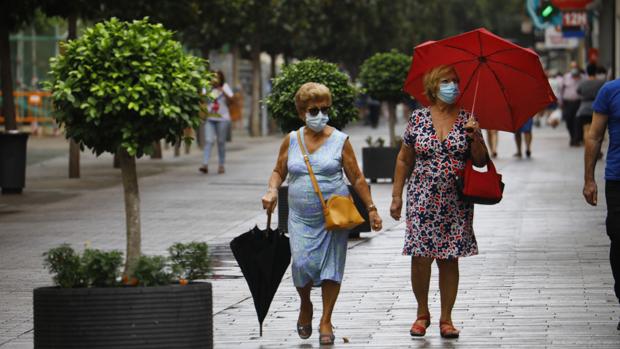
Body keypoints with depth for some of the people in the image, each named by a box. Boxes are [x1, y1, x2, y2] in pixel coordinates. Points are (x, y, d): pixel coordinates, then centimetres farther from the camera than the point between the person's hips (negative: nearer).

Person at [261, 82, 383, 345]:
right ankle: (305, 306, 19)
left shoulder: (340, 141, 1)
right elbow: (279, 171, 16)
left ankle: (326, 321, 11)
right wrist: (272, 191, -5)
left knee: (331, 265, -1)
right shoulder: (291, 140, 6)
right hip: (301, 217, 1)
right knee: (301, 263, -11)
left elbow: (357, 178, 4)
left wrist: (371, 208, 2)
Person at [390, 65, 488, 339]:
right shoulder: (418, 118, 4)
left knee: (450, 259, 3)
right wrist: (397, 196, 6)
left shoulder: (466, 119, 5)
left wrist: (475, 136, -11)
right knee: (420, 256, -6)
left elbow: (480, 162, 6)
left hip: (456, 201, 1)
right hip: (423, 200, -1)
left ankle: (446, 318, 12)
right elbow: (404, 160, 9)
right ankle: (422, 313, 13)